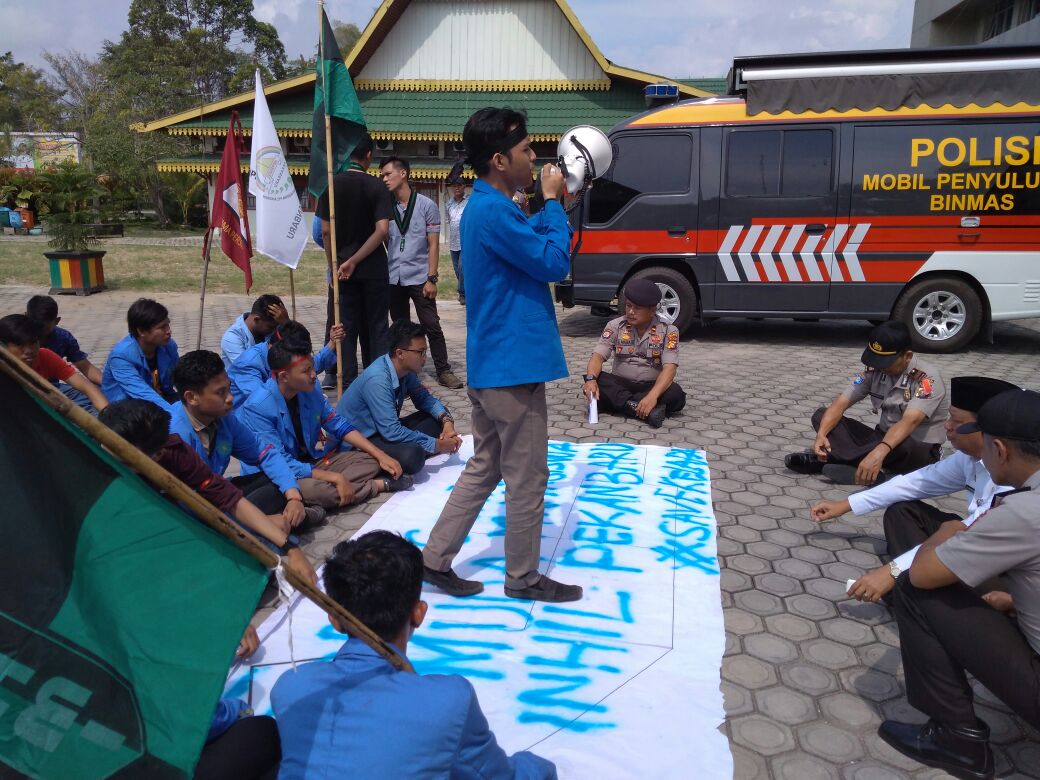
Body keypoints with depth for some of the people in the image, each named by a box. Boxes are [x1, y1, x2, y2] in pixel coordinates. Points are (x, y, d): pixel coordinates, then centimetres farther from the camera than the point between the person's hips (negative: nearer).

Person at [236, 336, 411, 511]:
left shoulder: (309, 389, -7)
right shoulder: (258, 408, -26)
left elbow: (337, 424, 5)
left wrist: (380, 455, -4)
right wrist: (335, 478, -30)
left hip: (310, 460, 7)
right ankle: (381, 485, -16)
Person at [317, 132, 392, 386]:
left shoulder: (331, 185, -2)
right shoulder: (377, 187, -6)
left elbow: (326, 231, -3)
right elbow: (382, 230, -15)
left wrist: (335, 265, 7)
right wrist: (355, 261, -12)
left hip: (342, 268, 1)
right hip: (373, 268, -1)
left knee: (346, 328, 8)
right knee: (376, 327, 8)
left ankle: (347, 384, 10)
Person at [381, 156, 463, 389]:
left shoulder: (426, 205, -1)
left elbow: (433, 245, -2)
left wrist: (431, 278, -9)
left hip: (419, 278, -3)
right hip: (392, 278, 3)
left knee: (432, 326, -2)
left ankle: (443, 371, 6)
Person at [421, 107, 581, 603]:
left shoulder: (486, 208, 14)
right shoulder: (494, 212, -19)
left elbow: (529, 242, 24)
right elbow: (554, 263, -16)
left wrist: (551, 205, 12)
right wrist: (553, 201, -6)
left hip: (490, 363, 10)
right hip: (513, 364, -10)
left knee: (484, 467, 18)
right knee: (527, 478, 4)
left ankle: (436, 559, 24)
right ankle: (523, 578, 20)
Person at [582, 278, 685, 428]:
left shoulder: (668, 331, -8)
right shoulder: (615, 326, -1)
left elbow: (669, 368, -19)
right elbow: (598, 356, -10)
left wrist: (653, 396, -38)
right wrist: (591, 379, -33)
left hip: (652, 386, -1)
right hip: (620, 385, 1)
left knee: (676, 394, -32)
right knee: (596, 382, -30)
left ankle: (618, 403, -28)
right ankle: (647, 411, -37)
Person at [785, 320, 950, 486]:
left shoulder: (927, 378, -22)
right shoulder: (874, 369, -5)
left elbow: (909, 422, -38)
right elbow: (840, 403, -9)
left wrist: (879, 453, -55)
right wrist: (821, 434, -29)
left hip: (920, 450, -6)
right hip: (884, 439, 6)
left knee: (902, 447, -43)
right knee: (821, 416, -7)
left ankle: (823, 460, -29)